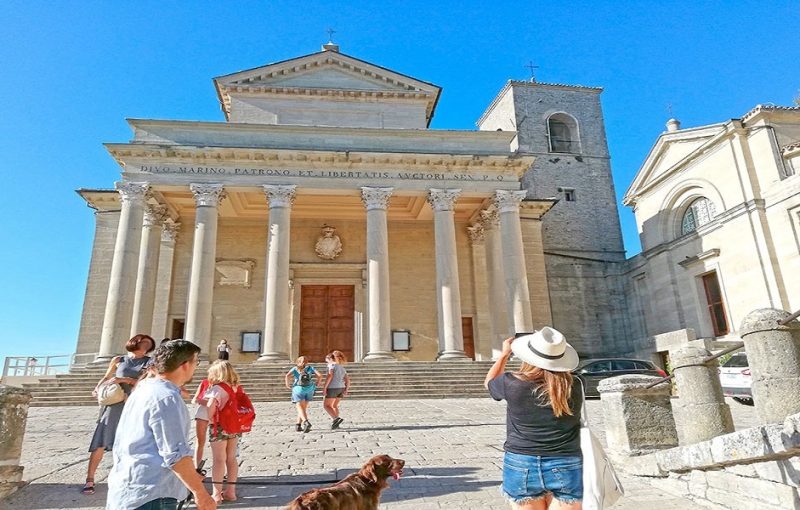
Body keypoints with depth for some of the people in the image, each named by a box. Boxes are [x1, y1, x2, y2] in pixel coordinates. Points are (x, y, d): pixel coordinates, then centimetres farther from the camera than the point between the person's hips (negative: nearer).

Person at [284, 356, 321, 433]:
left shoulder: (295, 368, 12)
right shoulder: (310, 368, 15)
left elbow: (288, 375, -7)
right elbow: (319, 376, 1)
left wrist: (287, 385, 6)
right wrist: (317, 384, 15)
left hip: (299, 389, -2)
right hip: (309, 389, 2)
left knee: (300, 408, -5)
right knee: (304, 408, 16)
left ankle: (306, 422, -28)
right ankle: (298, 425, 14)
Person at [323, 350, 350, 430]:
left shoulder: (332, 365, -1)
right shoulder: (342, 368, 21)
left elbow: (329, 376, -16)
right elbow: (347, 380, 15)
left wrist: (325, 387, -15)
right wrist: (346, 390, 9)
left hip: (333, 388, -7)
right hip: (341, 388, 8)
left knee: (326, 405, 1)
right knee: (334, 405, 19)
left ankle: (336, 418, -15)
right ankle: (335, 423, 15)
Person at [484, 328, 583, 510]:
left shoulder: (513, 383, -13)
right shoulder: (574, 387, -8)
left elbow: (489, 381, 11)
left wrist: (505, 353, 21)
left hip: (522, 466, -1)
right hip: (566, 467, 1)